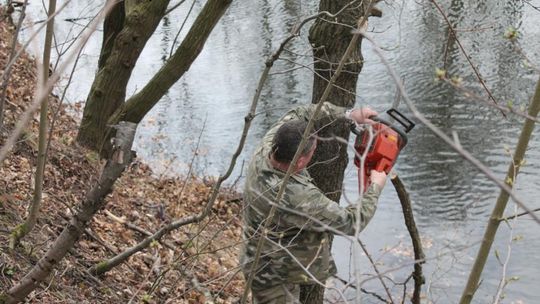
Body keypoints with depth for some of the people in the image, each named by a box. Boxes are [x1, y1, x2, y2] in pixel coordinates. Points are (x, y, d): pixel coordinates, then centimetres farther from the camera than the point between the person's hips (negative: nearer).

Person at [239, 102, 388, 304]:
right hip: (274, 279, -9)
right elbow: (351, 222, -25)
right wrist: (376, 187, -9)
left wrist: (348, 114, -1)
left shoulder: (266, 149, -19)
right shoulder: (297, 198, -40)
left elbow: (298, 114, 2)